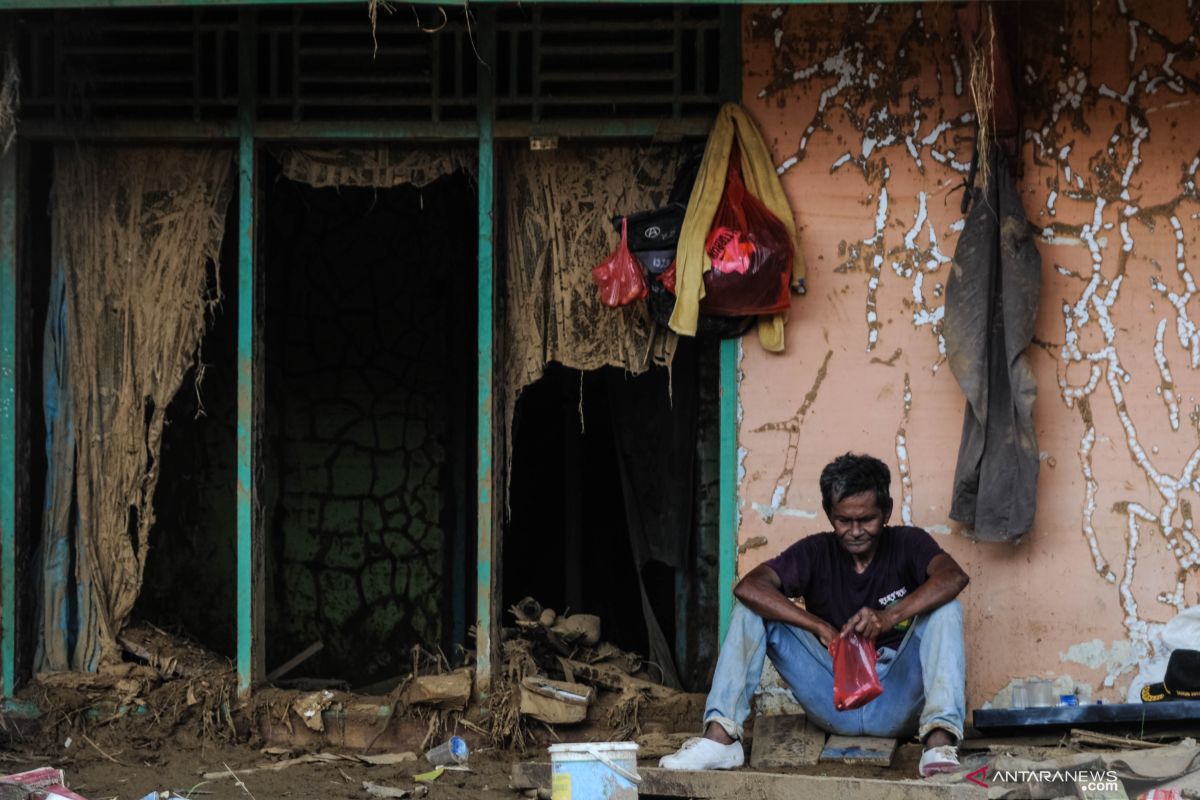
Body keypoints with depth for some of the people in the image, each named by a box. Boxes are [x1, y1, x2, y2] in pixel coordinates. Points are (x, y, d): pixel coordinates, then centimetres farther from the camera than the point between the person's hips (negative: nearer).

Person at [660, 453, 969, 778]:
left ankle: (939, 739, -43)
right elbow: (748, 587, -16)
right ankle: (720, 737, -25)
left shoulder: (907, 544, -1)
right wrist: (821, 628, -27)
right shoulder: (816, 553, 2)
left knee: (944, 609, -24)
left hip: (897, 702, -2)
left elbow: (954, 577, -24)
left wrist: (890, 616, -39)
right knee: (752, 608, -9)